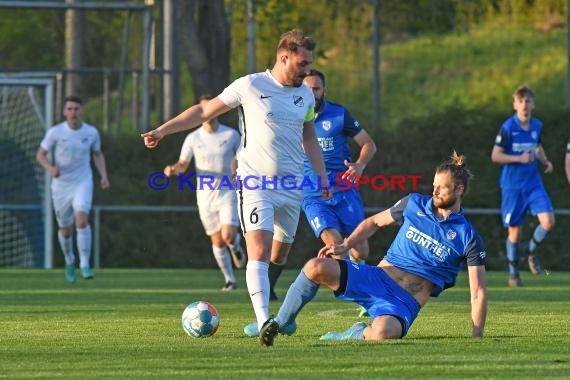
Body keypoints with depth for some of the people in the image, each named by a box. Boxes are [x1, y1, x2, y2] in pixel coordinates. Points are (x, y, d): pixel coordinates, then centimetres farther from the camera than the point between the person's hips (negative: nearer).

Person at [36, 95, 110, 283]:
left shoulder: (91, 132, -3)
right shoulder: (55, 132, -9)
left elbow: (98, 154, 14)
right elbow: (40, 155, -2)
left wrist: (103, 175, 0)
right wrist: (50, 168, -23)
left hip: (83, 183, 0)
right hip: (61, 185, 0)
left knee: (82, 219, -25)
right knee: (65, 229, 9)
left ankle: (85, 264, -19)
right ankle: (69, 261, 38)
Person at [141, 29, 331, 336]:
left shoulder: (306, 95, 9)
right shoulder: (250, 86, -7)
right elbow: (204, 111, 2)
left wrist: (323, 177, 17)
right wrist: (162, 131, 1)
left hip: (292, 186, 5)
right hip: (254, 184, -5)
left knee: (278, 257, 10)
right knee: (259, 253, -17)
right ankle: (264, 323, -25)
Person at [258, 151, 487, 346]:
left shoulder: (468, 238, -3)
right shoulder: (414, 204, 7)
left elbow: (478, 292, -4)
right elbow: (374, 222, 20)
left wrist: (476, 337, -12)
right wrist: (345, 246, 4)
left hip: (405, 303, -3)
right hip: (377, 278, 3)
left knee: (382, 333, -40)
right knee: (315, 267, -24)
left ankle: (358, 334, -3)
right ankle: (279, 323, -6)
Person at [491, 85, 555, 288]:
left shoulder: (537, 126, 4)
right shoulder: (508, 127, -11)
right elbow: (495, 156, -10)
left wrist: (544, 161, 4)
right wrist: (519, 158, -21)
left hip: (533, 182, 4)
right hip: (512, 185, -4)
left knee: (548, 221, -14)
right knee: (515, 231, 3)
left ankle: (531, 251, 15)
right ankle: (513, 273, 21)